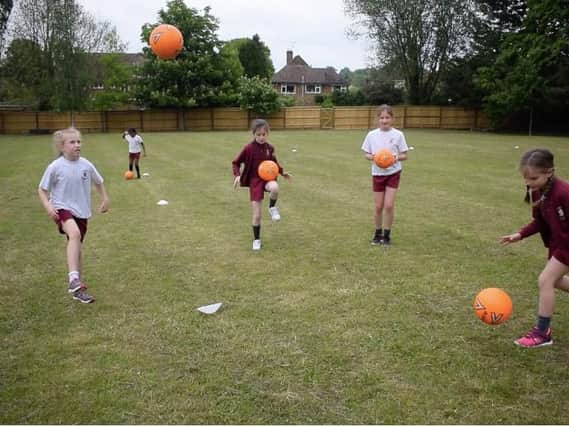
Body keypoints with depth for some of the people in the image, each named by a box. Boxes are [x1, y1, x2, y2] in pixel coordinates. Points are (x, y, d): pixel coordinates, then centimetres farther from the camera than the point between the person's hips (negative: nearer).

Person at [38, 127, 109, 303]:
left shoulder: (86, 165, -3)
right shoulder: (55, 167, -12)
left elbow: (98, 182, 16)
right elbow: (42, 189, -2)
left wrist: (105, 199, 12)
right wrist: (48, 206, -16)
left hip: (82, 212, 5)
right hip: (63, 209, -4)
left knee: (77, 248, 14)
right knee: (75, 234, -34)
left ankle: (78, 288, 29)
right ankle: (74, 279, -38)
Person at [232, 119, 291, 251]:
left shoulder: (270, 148, -1)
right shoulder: (249, 148, -12)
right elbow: (235, 162, -3)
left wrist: (282, 172, 9)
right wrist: (237, 175, -18)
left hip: (268, 177, 2)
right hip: (254, 181, -2)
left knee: (275, 188, -37)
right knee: (256, 215, -3)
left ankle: (272, 207, -6)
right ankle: (256, 240, 18)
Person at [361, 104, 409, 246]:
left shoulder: (398, 135, -6)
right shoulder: (371, 135, -2)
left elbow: (404, 155, -2)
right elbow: (367, 154, 5)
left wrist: (397, 157, -23)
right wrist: (371, 157, -18)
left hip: (393, 173, -1)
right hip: (377, 173, 2)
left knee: (389, 205, -7)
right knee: (378, 206, 5)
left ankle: (387, 235, 9)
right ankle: (378, 234, 23)